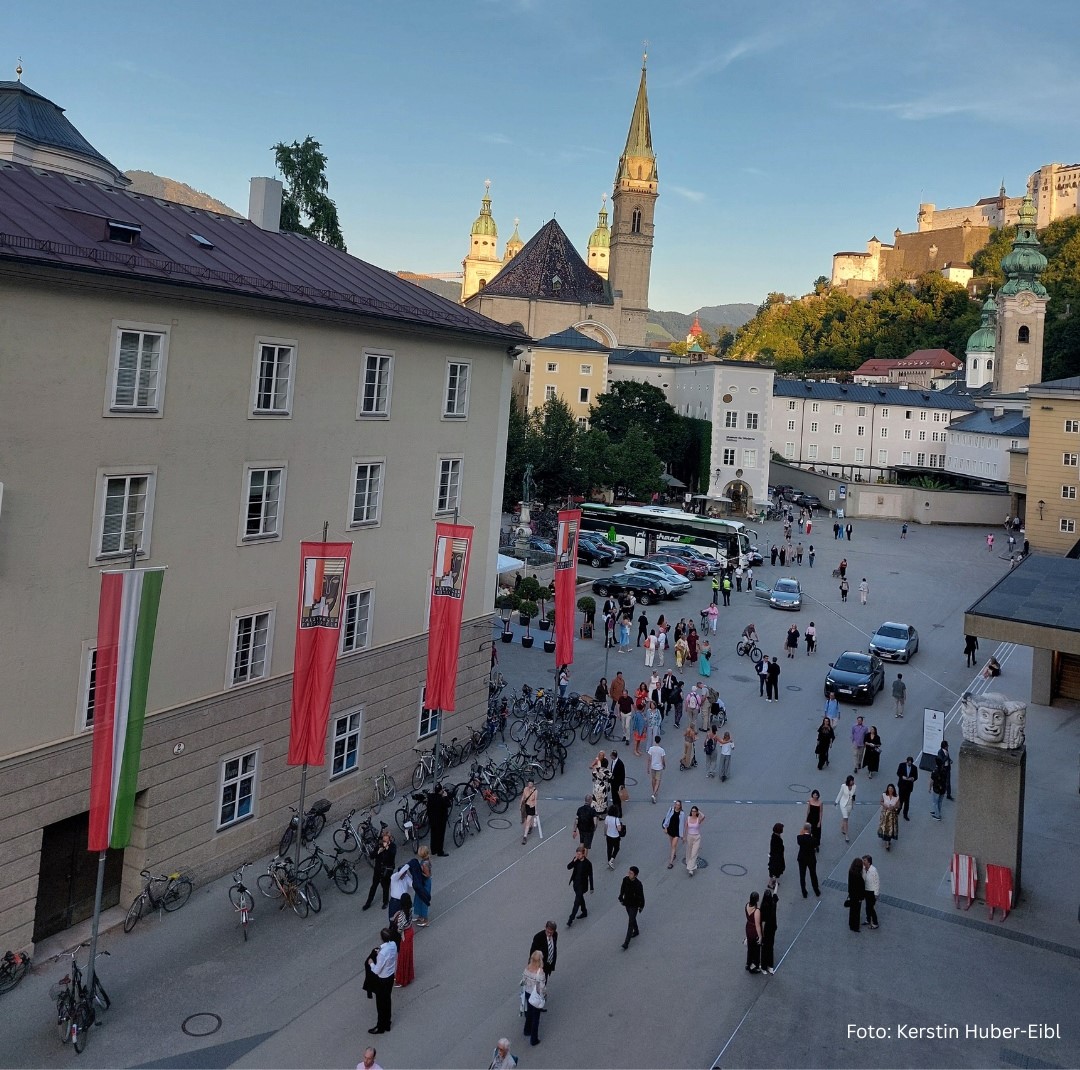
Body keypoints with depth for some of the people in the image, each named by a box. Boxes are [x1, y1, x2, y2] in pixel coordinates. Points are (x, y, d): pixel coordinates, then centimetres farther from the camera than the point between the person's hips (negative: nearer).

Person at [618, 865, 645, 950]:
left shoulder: (638, 884, -28)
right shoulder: (625, 879, -15)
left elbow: (641, 896, -15)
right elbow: (622, 889, 3)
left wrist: (641, 906, -6)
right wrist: (621, 898, 11)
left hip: (634, 906, -5)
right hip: (627, 903, 5)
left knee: (630, 923, -2)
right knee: (632, 919, 25)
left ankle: (626, 942, 2)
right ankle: (636, 931, 50)